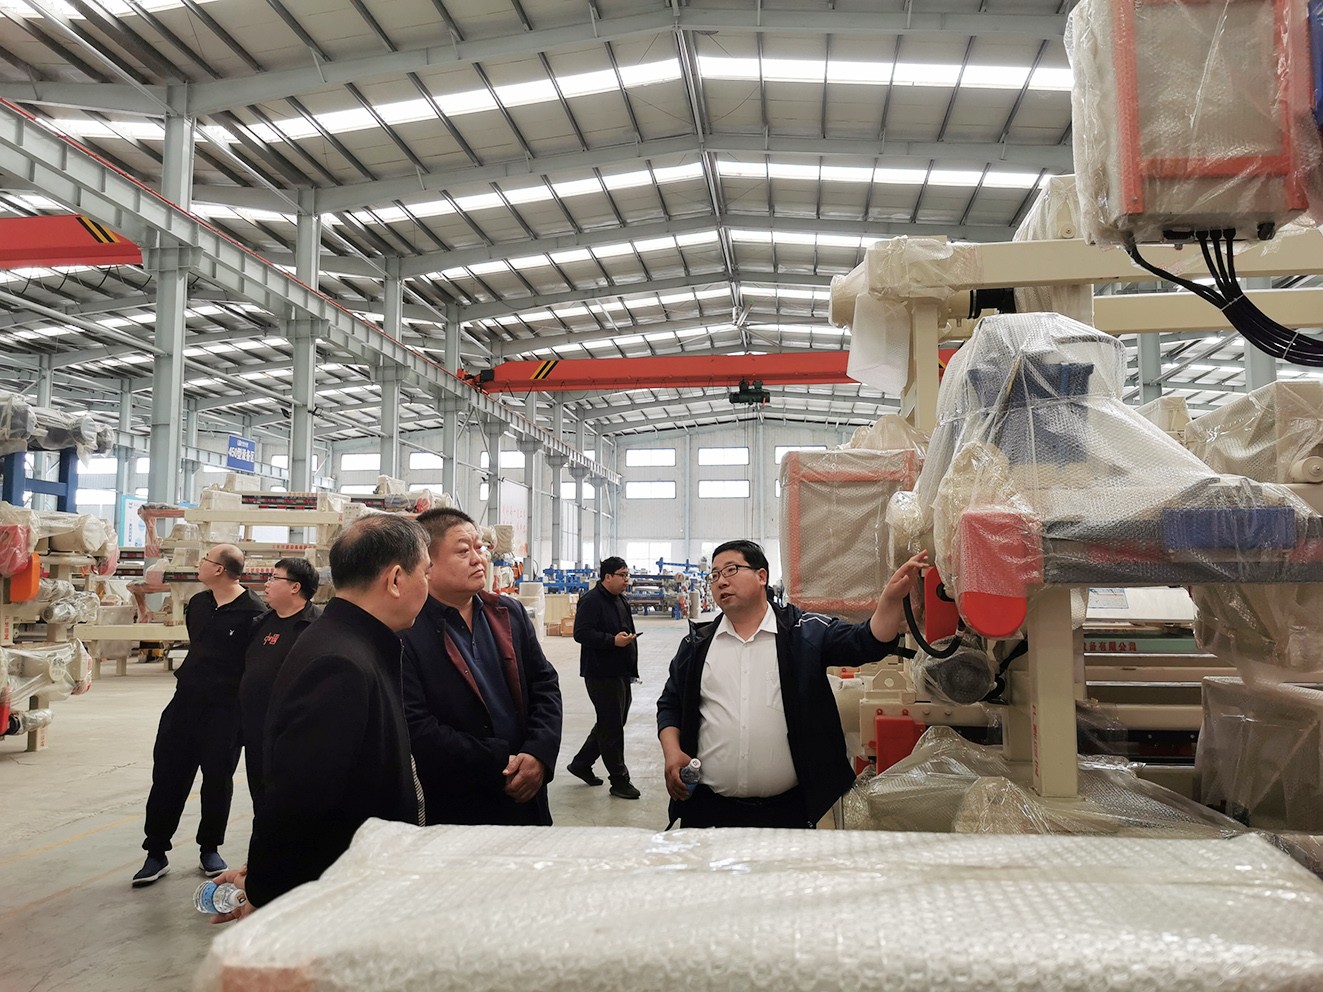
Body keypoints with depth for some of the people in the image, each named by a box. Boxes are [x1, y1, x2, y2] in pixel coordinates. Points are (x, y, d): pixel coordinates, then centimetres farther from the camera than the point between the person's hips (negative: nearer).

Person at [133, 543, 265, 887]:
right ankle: (156, 852, 19)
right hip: (186, 701, 6)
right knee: (168, 774, 7)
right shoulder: (197, 603, 9)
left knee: (218, 779, 7)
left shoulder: (253, 613, -15)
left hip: (226, 708, -6)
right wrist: (186, 676, 17)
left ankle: (210, 849, 24)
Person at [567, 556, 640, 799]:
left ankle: (581, 764, 32)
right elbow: (581, 633, -23)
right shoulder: (591, 601, -14)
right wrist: (613, 640, -28)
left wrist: (631, 667, 25)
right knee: (612, 727, -2)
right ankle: (619, 780, 9)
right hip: (602, 674, -10)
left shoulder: (620, 600, 16)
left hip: (621, 673, 10)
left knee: (612, 723, 17)